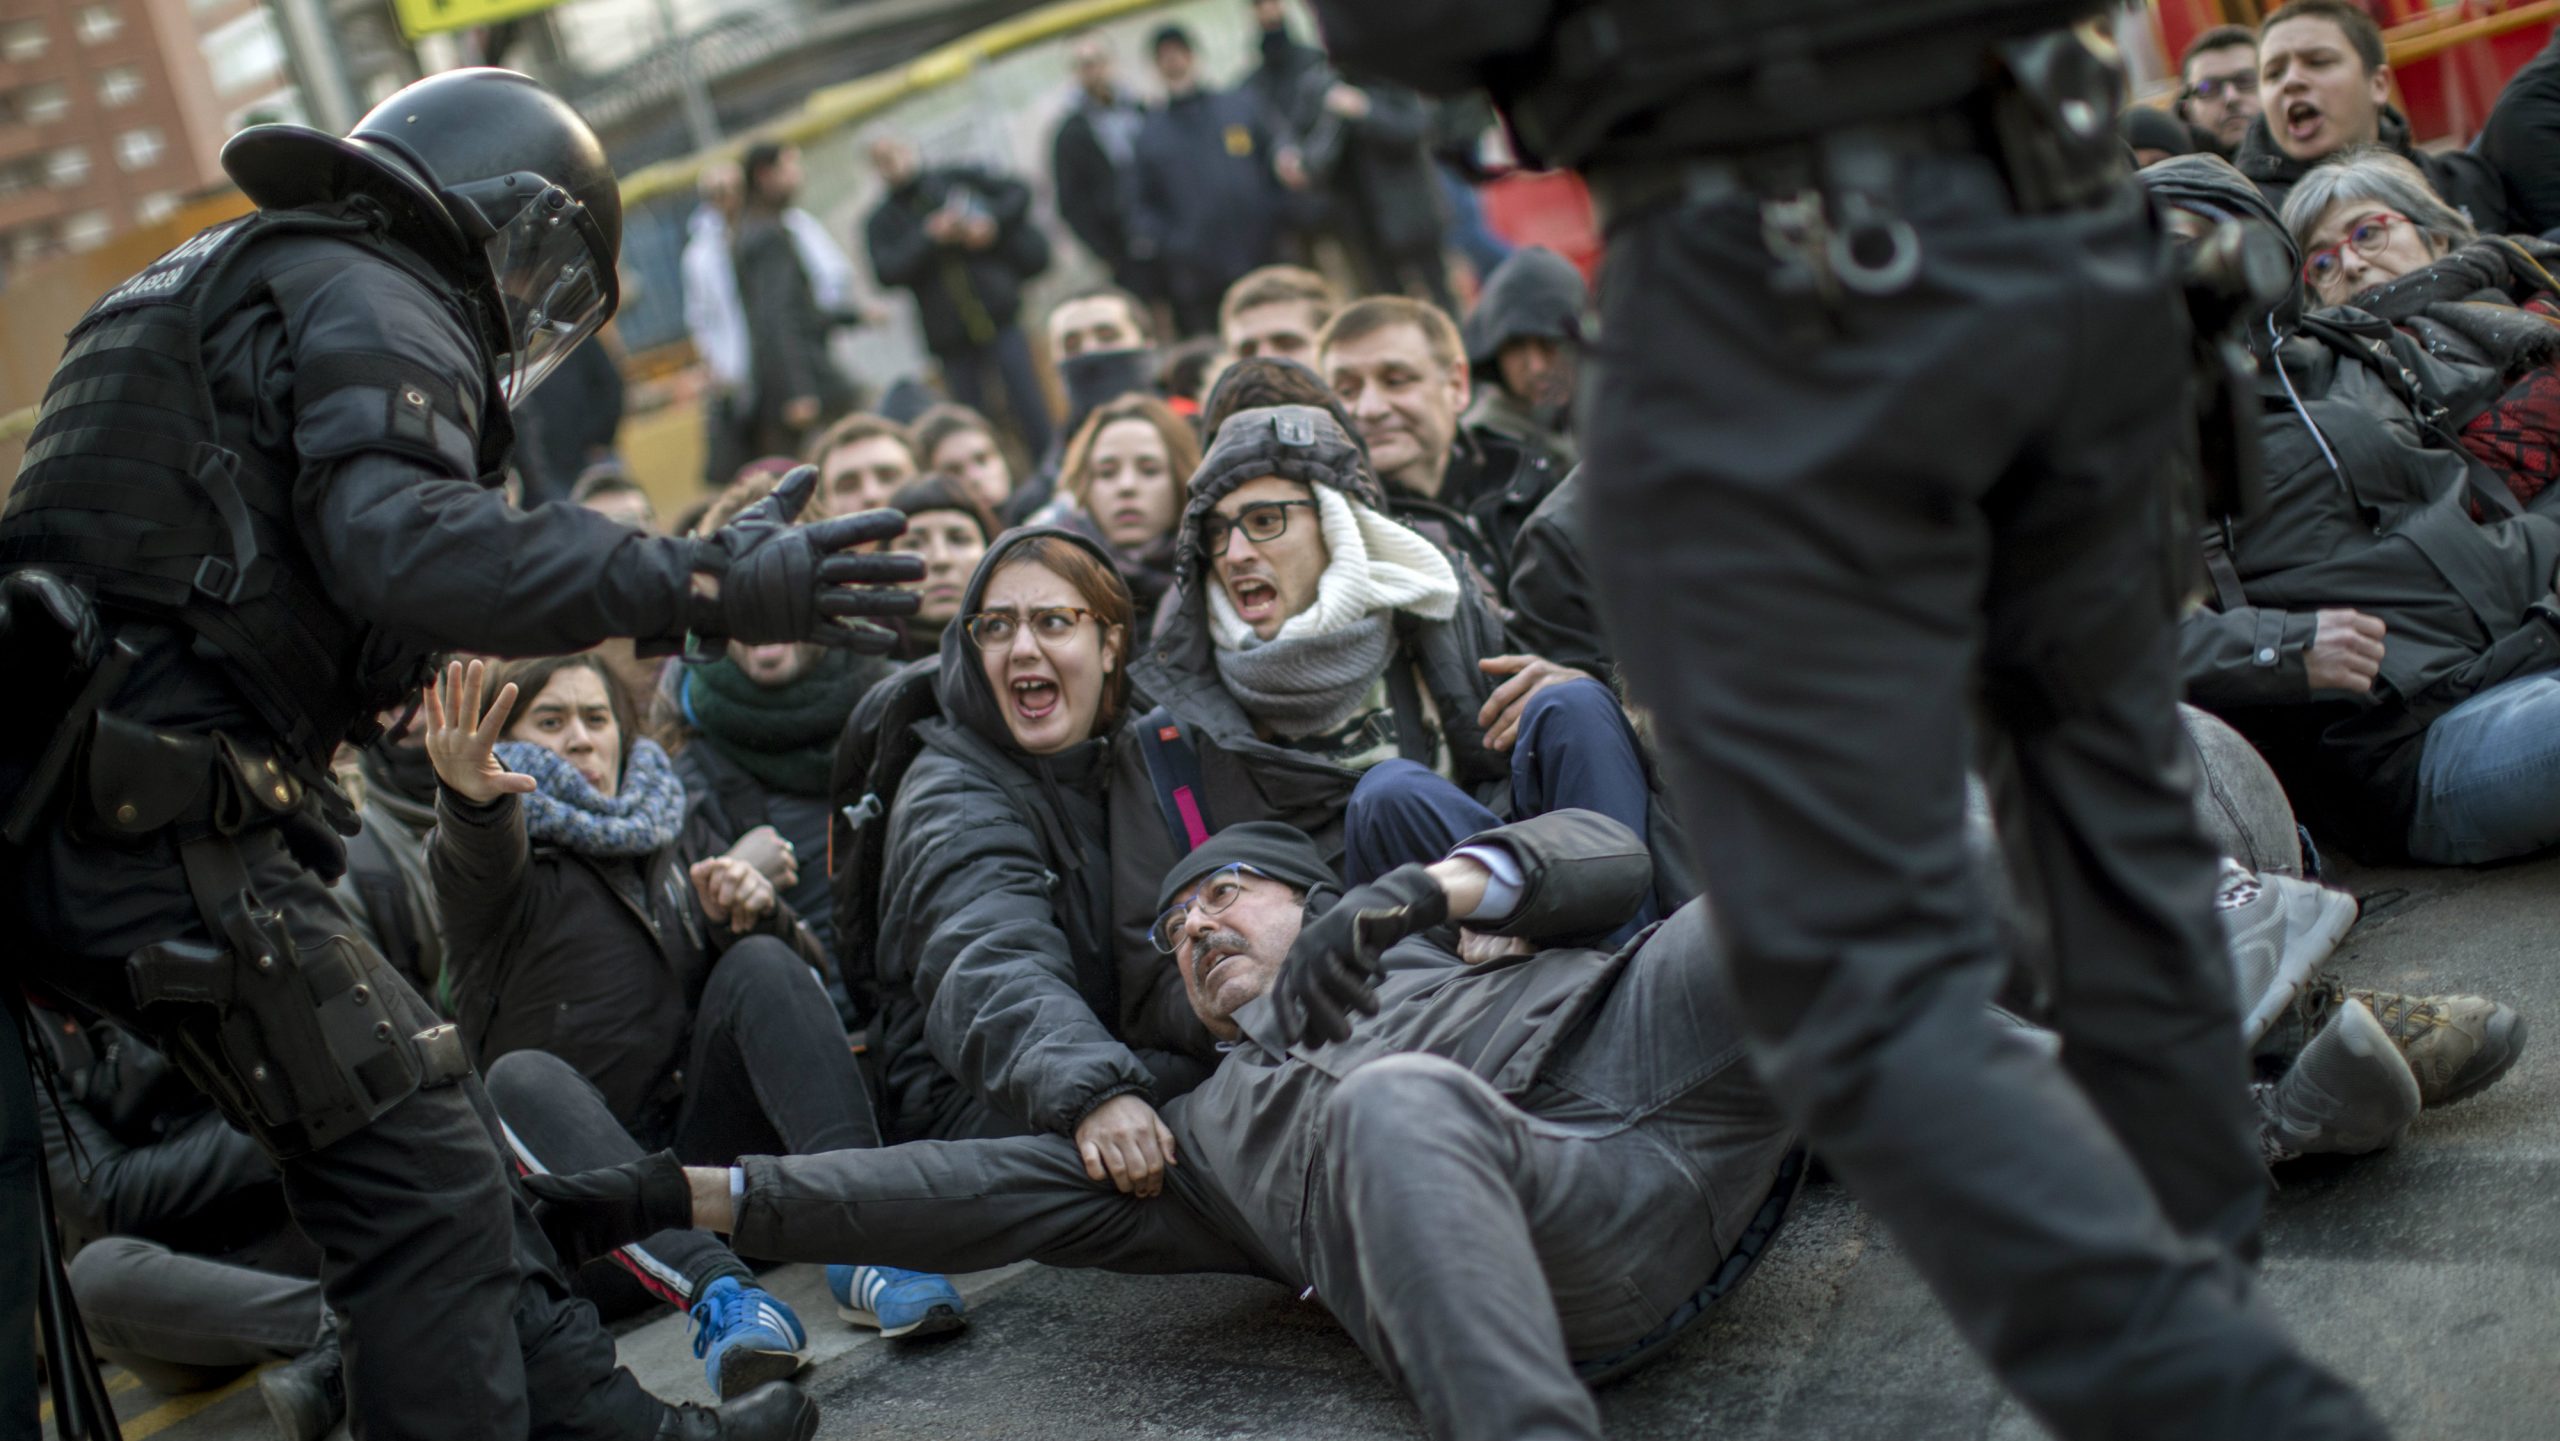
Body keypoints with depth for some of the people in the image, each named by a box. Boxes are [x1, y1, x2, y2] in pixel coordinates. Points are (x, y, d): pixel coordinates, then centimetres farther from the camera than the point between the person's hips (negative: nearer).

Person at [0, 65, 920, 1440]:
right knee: (413, 1163, -8)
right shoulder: (372, 306, -7)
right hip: (155, 811, -10)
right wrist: (706, 584, -26)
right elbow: (403, 548, -26)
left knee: (423, 1114, 16)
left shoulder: (234, 280, 26)